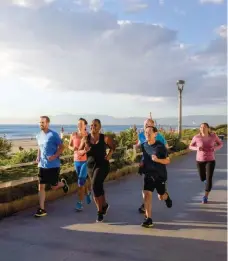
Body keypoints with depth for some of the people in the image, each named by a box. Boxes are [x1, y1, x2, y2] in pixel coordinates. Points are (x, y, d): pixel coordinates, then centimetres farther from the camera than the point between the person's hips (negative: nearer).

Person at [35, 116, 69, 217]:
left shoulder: (53, 135, -12)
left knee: (54, 186, 7)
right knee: (41, 187, 0)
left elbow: (61, 147, -10)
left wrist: (54, 156, -23)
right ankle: (42, 209, 6)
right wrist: (38, 157, 4)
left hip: (53, 165, -5)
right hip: (42, 165, 5)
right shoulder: (38, 136, 7)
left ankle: (63, 183, 41)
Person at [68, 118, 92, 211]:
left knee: (81, 182, -10)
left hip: (86, 161, -4)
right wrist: (73, 148, -10)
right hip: (76, 161, 4)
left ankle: (80, 202, 0)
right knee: (85, 180, 20)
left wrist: (84, 151, -26)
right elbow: (69, 146, 12)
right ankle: (88, 193, 47)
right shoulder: (73, 135, 0)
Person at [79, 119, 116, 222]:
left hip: (102, 165, -4)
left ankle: (100, 211, -3)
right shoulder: (85, 139, -1)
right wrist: (85, 151, -15)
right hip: (90, 165, 4)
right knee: (98, 187, 17)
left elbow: (113, 147, 11)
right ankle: (104, 204, 45)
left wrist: (109, 154, -4)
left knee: (95, 186, -18)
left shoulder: (105, 138, -7)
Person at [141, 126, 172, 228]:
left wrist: (157, 159, -26)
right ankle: (148, 219, -9)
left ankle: (166, 196, 52)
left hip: (160, 175, -2)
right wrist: (142, 163, 6)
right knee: (146, 195, -14)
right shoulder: (144, 146, 0)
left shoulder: (160, 146, -14)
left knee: (161, 197, 14)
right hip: (148, 175, 2)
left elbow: (168, 161, -10)